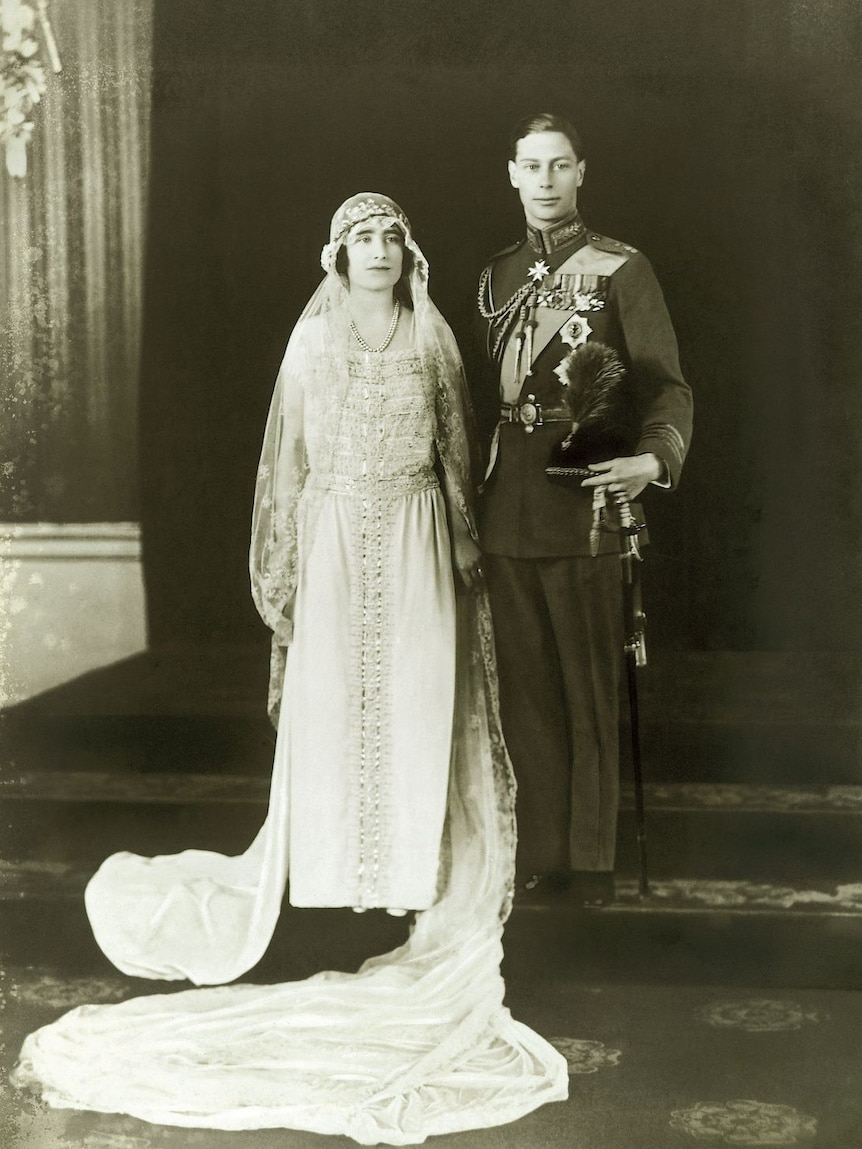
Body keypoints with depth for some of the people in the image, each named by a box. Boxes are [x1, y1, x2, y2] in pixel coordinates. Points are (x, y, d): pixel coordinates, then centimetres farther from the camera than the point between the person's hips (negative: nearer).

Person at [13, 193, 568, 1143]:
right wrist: (285, 567, -1)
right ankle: (338, 861, 14)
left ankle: (418, 870, 11)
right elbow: (290, 456, 4)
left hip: (416, 540, 1)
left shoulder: (432, 338, 6)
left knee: (416, 700, 1)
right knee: (331, 699, 1)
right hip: (336, 538, 0)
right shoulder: (313, 340, 3)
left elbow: (455, 451, 9)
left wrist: (467, 555, 5)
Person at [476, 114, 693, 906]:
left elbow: (667, 386, -4)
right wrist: (473, 504, 11)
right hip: (507, 516, 4)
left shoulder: (621, 270, 0)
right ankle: (540, 851, 19)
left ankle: (592, 858, 13)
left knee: (592, 693, 2)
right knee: (527, 692, 8)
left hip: (586, 513, -4)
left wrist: (654, 457, -24)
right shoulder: (497, 278, 15)